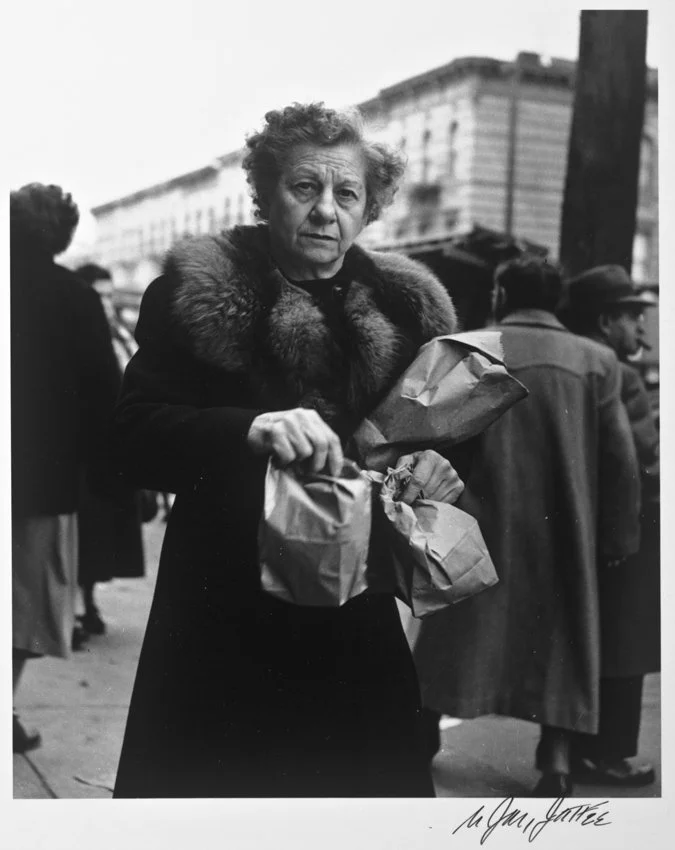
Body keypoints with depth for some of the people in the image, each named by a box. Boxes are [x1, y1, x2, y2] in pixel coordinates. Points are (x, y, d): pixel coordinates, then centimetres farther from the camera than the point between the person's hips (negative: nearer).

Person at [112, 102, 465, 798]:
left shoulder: (407, 305, 9)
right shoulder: (195, 293, -3)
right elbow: (137, 433, -11)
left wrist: (442, 468, -9)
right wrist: (249, 430, -30)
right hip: (226, 618, -3)